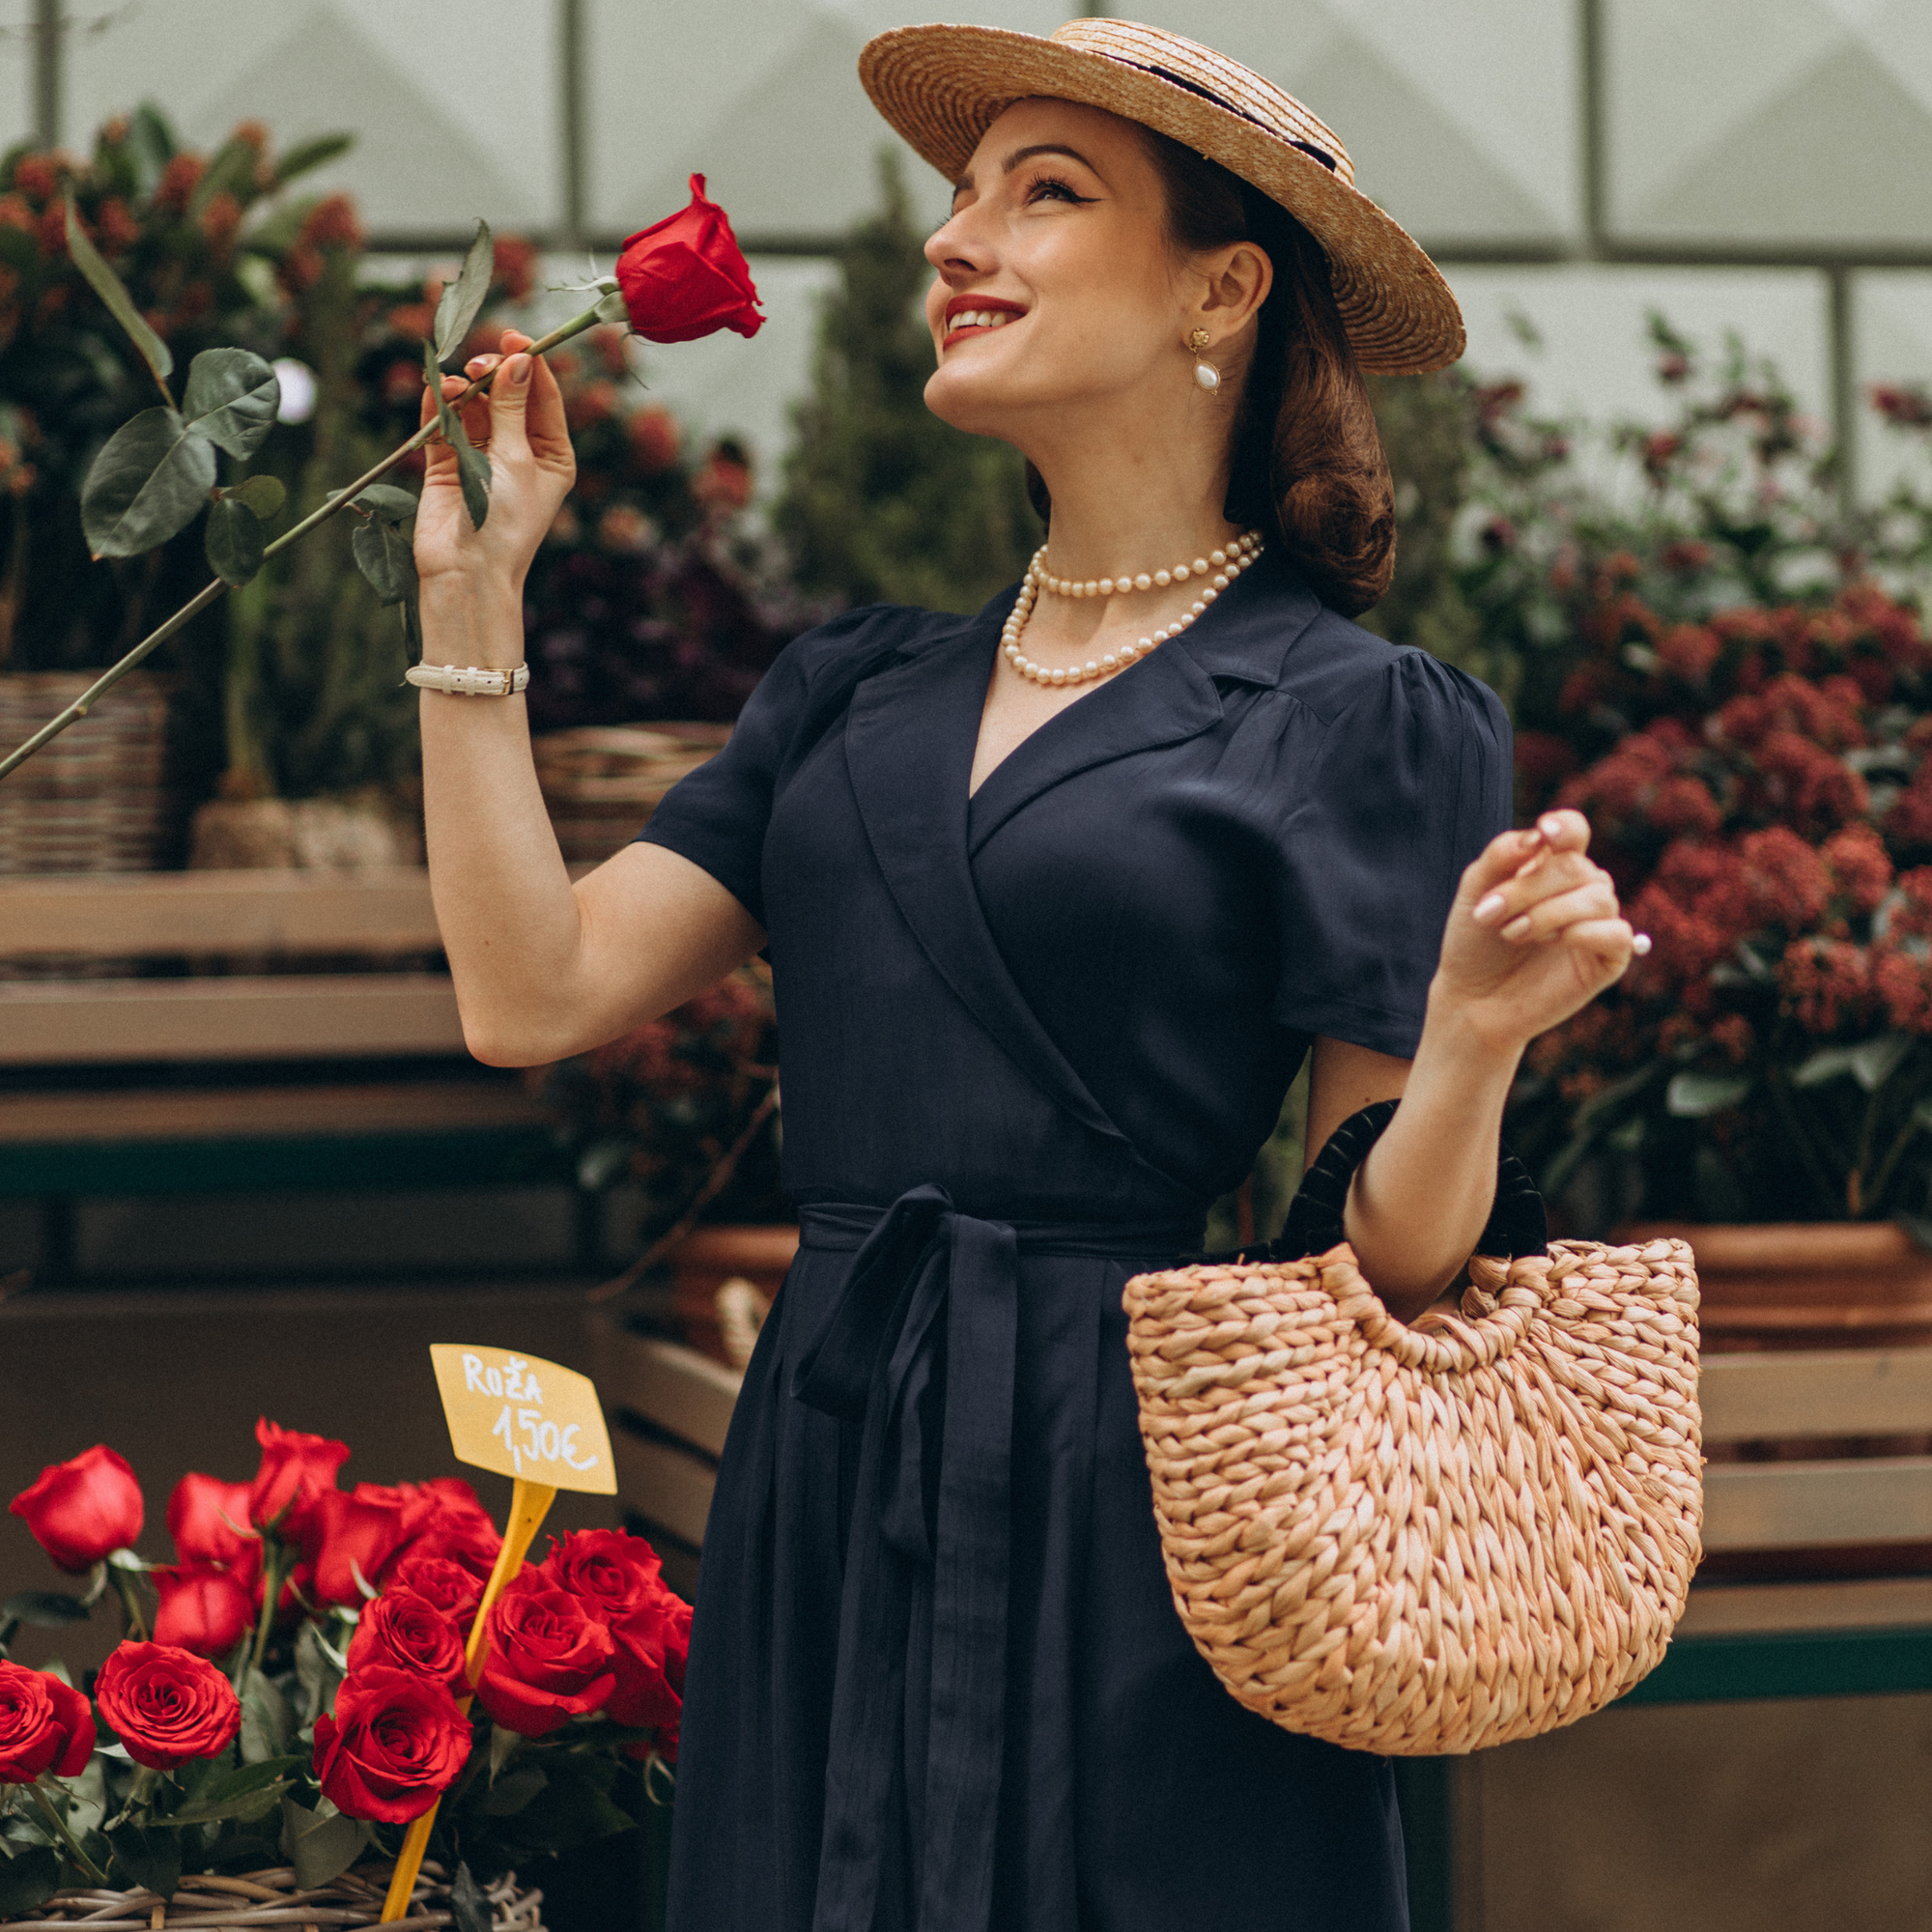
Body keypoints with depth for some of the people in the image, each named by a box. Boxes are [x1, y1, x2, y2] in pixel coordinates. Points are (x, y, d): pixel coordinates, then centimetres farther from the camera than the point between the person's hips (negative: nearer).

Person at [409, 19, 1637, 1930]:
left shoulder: (1356, 722, -2)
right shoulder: (856, 694, 14)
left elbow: (1378, 1258, -5)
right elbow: (532, 993, 4)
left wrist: (1474, 1039, -25)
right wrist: (471, 590, 8)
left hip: (1145, 1525, -5)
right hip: (822, 1510, 5)